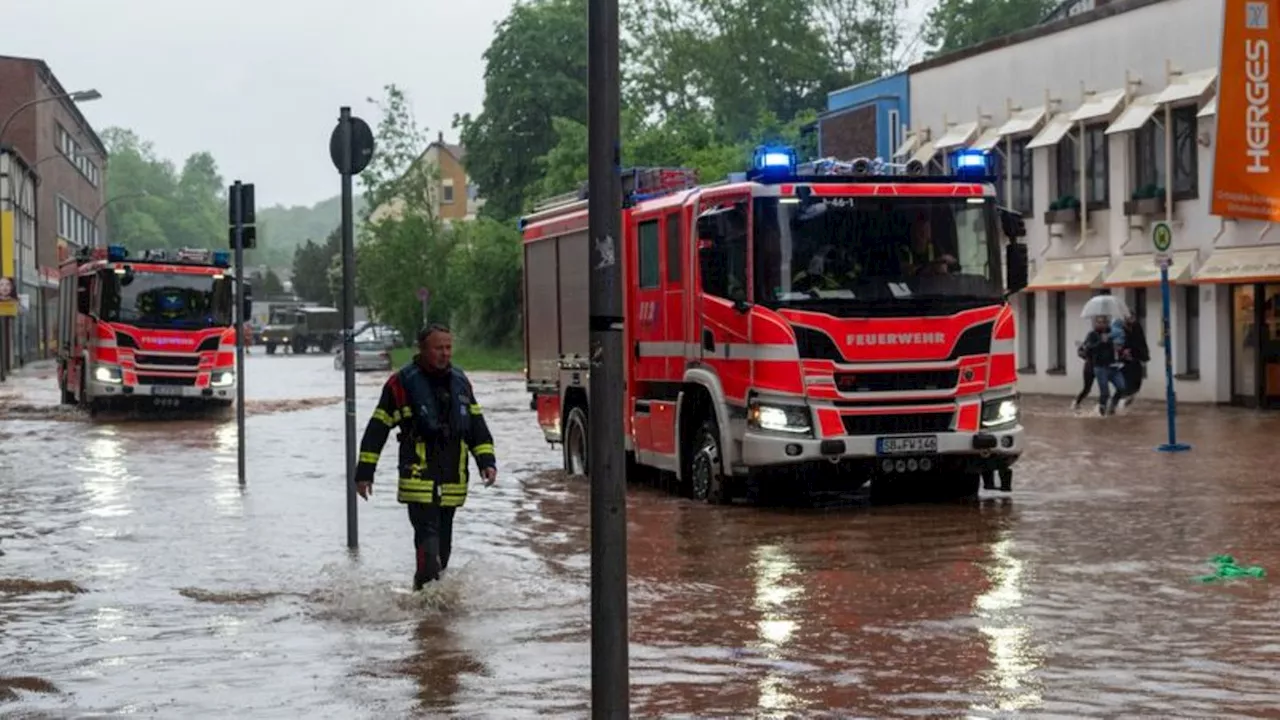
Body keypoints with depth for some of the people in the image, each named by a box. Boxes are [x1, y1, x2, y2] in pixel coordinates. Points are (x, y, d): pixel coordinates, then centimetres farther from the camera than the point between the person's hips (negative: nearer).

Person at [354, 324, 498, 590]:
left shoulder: (460, 381, 11)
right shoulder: (402, 382, -6)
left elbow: (476, 424, 18)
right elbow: (377, 428, -3)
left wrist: (486, 461, 6)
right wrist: (364, 472, -4)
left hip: (453, 483, 6)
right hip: (419, 479, -6)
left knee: (442, 545, 13)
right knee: (429, 541, -18)